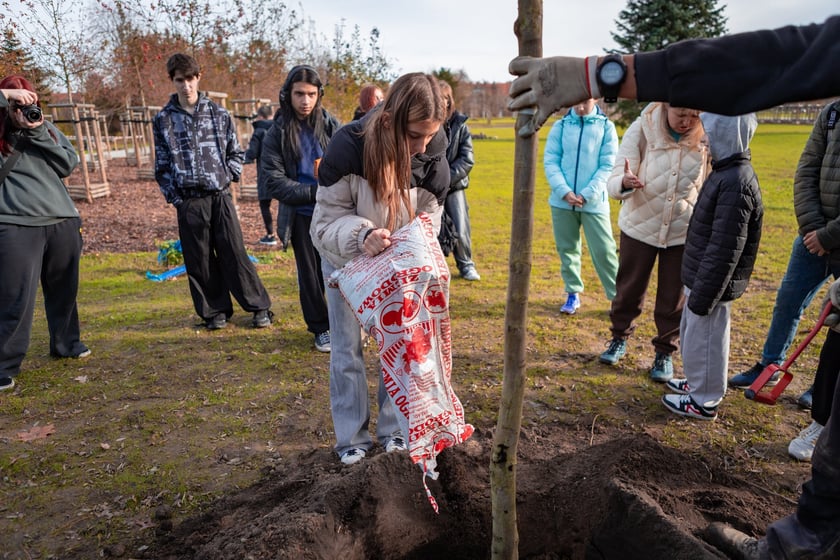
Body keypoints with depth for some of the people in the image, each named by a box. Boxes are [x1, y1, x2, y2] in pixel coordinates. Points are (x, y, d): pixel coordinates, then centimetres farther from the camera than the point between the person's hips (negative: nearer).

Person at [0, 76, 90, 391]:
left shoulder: (47, 128, 13)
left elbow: (70, 164, 3)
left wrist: (39, 135, -7)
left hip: (63, 222, 4)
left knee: (64, 291, 15)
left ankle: (66, 344, 33)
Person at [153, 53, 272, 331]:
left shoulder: (219, 114, 5)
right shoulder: (163, 120, 6)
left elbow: (236, 153, 12)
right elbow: (162, 165, 8)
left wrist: (227, 177, -1)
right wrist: (174, 197, 1)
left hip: (220, 196, -1)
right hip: (188, 201, 1)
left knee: (235, 253, 0)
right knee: (199, 260, 6)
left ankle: (260, 307, 10)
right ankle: (215, 311, 19)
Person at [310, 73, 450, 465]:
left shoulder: (432, 156, -24)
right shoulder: (347, 148, -34)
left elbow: (430, 213, -9)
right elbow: (325, 224, -28)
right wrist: (361, 235, -48)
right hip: (345, 261, -2)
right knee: (348, 351, 6)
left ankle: (394, 428, 27)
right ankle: (352, 437, 23)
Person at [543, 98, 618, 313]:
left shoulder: (606, 126, 2)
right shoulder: (560, 126, 5)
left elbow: (608, 165, -3)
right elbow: (550, 161, 1)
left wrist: (586, 194, -13)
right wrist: (564, 191, -13)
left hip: (594, 202, -2)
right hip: (562, 201, 2)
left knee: (604, 251, -2)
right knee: (567, 249, 9)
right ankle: (573, 294, 23)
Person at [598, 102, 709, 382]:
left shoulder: (707, 138, -11)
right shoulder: (641, 130, -15)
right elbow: (614, 182, -20)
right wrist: (624, 182, -42)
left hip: (684, 231, 1)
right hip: (639, 226, 0)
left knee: (674, 298, 9)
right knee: (629, 289, 13)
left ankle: (665, 352, 29)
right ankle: (619, 337, 37)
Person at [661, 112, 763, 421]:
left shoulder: (736, 182, -23)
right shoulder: (727, 172, 8)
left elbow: (725, 250, -25)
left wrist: (703, 294, -22)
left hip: (713, 281, -10)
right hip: (702, 276, 10)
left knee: (704, 338, 5)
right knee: (692, 332, 23)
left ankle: (704, 401, 22)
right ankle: (698, 383, 41)